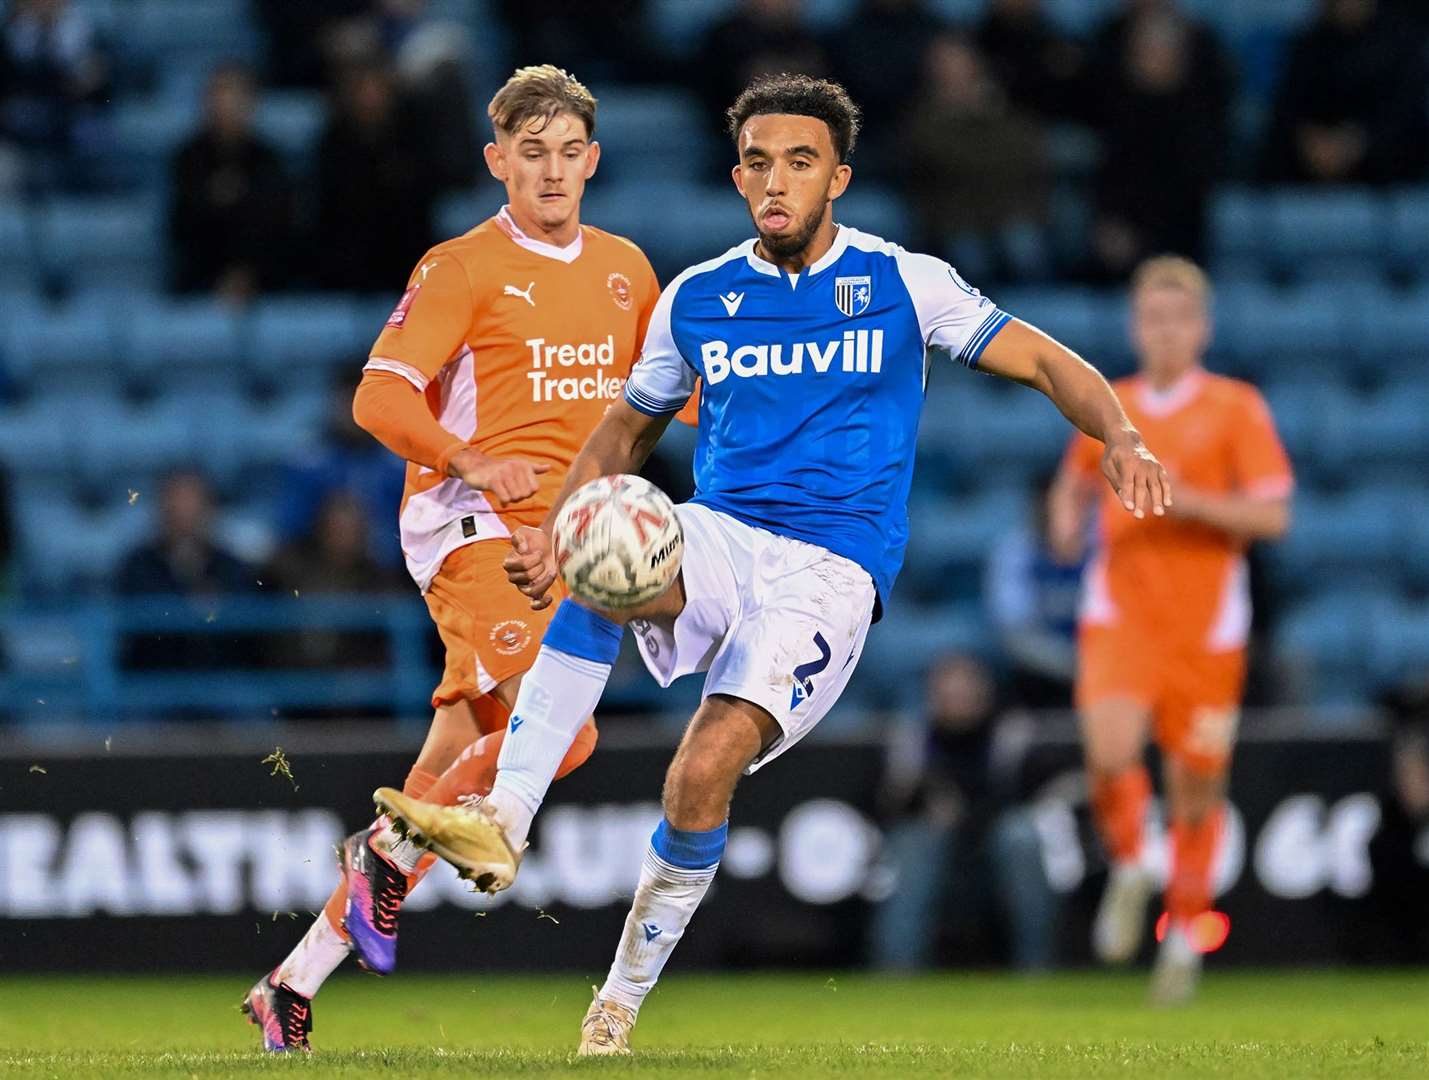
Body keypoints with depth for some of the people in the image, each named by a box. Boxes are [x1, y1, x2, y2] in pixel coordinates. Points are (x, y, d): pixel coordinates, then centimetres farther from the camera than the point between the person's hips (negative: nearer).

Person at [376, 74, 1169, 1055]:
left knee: (706, 770, -24)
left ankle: (627, 994, -4)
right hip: (717, 540, 3)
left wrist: (1120, 440, -17)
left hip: (831, 576, -3)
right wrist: (555, 530, 6)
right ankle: (501, 824, -38)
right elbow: (628, 431, 24)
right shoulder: (697, 300, 12)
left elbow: (1048, 363, 3)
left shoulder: (904, 284, 3)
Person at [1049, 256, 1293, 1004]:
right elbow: (1073, 485, 27)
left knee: (1197, 785, 4)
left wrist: (1187, 500, -18)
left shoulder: (1237, 408, 0)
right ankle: (1128, 870, 7)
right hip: (1119, 611, 1)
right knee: (1110, 755, -22)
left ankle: (1185, 936, 21)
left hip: (1205, 625, -1)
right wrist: (1067, 523, 4)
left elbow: (1272, 516, -6)